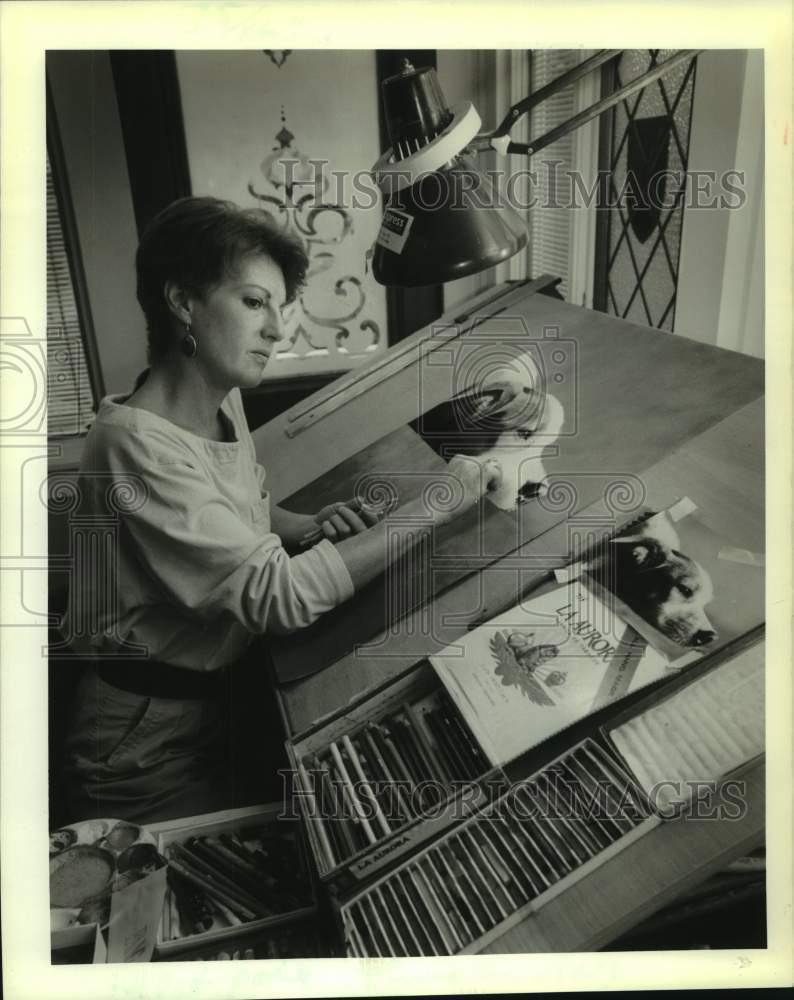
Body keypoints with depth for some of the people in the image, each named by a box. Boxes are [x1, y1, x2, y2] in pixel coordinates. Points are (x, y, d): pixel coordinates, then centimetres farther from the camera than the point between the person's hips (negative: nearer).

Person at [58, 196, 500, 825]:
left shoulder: (224, 399, -2)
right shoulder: (136, 445, -29)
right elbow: (279, 598, -33)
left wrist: (308, 527, -8)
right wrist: (430, 508, -29)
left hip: (224, 686, 7)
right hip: (153, 740, -7)